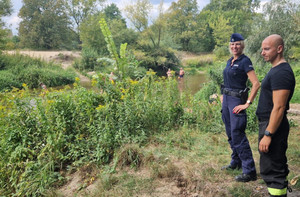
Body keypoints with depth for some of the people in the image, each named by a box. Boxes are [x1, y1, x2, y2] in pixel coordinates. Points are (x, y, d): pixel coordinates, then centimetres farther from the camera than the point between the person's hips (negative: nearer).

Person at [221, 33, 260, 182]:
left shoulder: (245, 61, -11)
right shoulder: (229, 61, 13)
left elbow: (256, 84, -18)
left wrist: (247, 103, -19)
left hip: (237, 101, -8)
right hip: (226, 100, 8)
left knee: (238, 136, -9)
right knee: (230, 134, 15)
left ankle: (249, 171, 0)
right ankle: (236, 162, 31)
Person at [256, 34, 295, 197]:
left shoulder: (281, 73, -19)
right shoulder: (276, 69, 14)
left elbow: (279, 108, -24)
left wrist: (267, 134, -23)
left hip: (273, 126, -11)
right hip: (268, 124, 11)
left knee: (272, 170, -3)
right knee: (277, 167, 21)